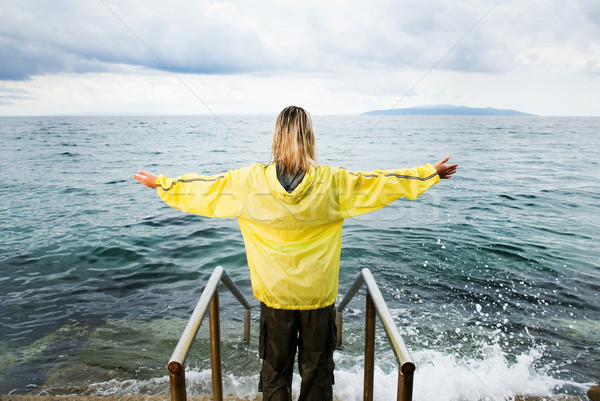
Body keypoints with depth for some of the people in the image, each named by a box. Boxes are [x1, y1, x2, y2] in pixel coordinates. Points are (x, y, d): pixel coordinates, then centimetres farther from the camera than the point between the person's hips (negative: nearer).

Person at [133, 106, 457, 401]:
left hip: (273, 295, 1)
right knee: (317, 371, 19)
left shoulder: (250, 182, -12)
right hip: (318, 295, 0)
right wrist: (430, 173, 9)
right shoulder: (332, 182, -13)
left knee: (275, 368, 20)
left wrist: (161, 183, 17)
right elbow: (381, 182, -4)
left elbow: (204, 187, 0)